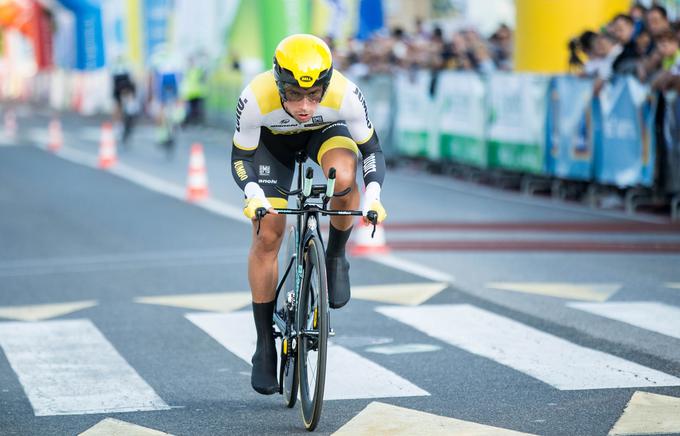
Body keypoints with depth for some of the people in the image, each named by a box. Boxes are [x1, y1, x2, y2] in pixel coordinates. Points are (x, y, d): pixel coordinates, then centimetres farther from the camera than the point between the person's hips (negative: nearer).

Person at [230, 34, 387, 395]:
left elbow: (371, 148, -22)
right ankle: (265, 347, 7)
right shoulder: (256, 99, -38)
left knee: (344, 178, -35)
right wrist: (254, 195, -43)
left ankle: (335, 257, -6)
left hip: (325, 132, 0)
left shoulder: (345, 95, -37)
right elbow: (240, 157, -23)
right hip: (272, 140, 0)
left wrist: (372, 195, -39)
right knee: (267, 238, -6)